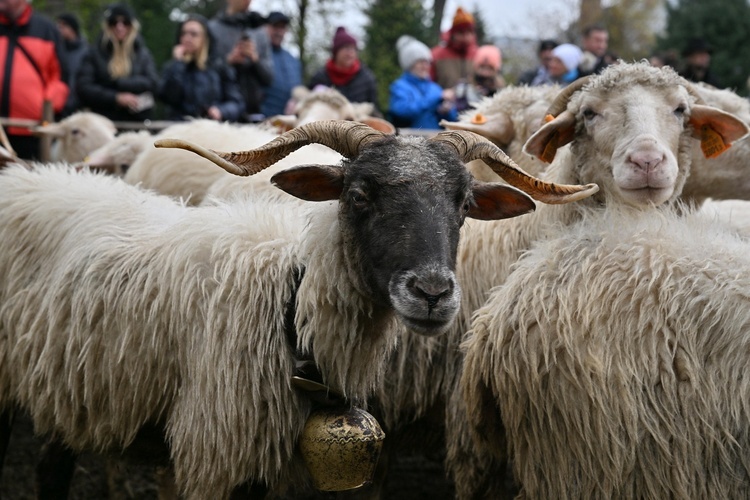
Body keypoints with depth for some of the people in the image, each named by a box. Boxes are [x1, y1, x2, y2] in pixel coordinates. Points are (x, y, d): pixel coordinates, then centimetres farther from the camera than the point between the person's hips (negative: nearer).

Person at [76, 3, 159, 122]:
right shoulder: (95, 53, 6)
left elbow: (152, 83, -2)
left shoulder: (142, 53, 11)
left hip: (137, 121, 1)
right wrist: (116, 98, -12)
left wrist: (118, 83, -11)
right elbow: (83, 87, -2)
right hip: (103, 121, -1)